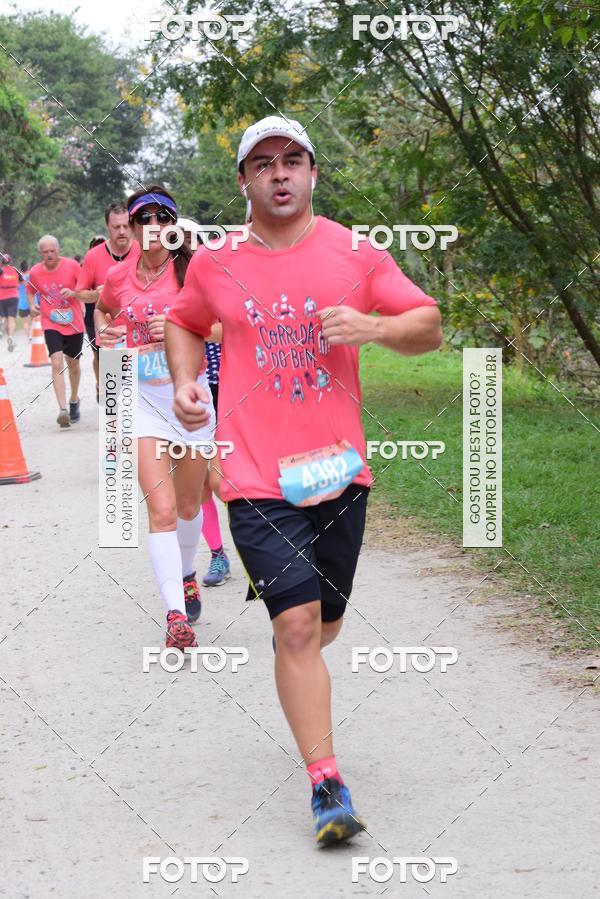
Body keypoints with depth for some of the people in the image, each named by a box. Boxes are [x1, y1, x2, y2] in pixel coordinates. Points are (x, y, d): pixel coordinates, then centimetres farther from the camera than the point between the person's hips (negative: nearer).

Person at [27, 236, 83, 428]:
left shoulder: (72, 265, -10)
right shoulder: (35, 272, -4)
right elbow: (30, 290, 16)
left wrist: (73, 292, -23)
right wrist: (32, 306, -3)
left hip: (74, 324, 0)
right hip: (51, 325, 0)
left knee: (73, 364, 16)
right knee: (57, 364, -18)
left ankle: (74, 400, 41)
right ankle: (63, 409, -23)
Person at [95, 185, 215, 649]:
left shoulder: (192, 270, -7)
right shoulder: (119, 277, 2)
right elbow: (103, 309, 24)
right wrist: (103, 331, 4)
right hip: (143, 398, 0)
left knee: (188, 504, 16)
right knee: (161, 511, -12)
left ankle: (186, 574, 45)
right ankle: (177, 615, -12)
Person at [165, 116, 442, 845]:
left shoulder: (354, 253, 2)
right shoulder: (214, 262, 4)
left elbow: (429, 326, 4)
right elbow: (183, 323, 23)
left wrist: (374, 326, -17)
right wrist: (185, 383, 4)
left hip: (337, 469, 2)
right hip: (257, 476, -2)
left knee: (323, 624, 16)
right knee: (298, 624, -12)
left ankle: (297, 679, 54)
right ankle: (326, 783, -4)